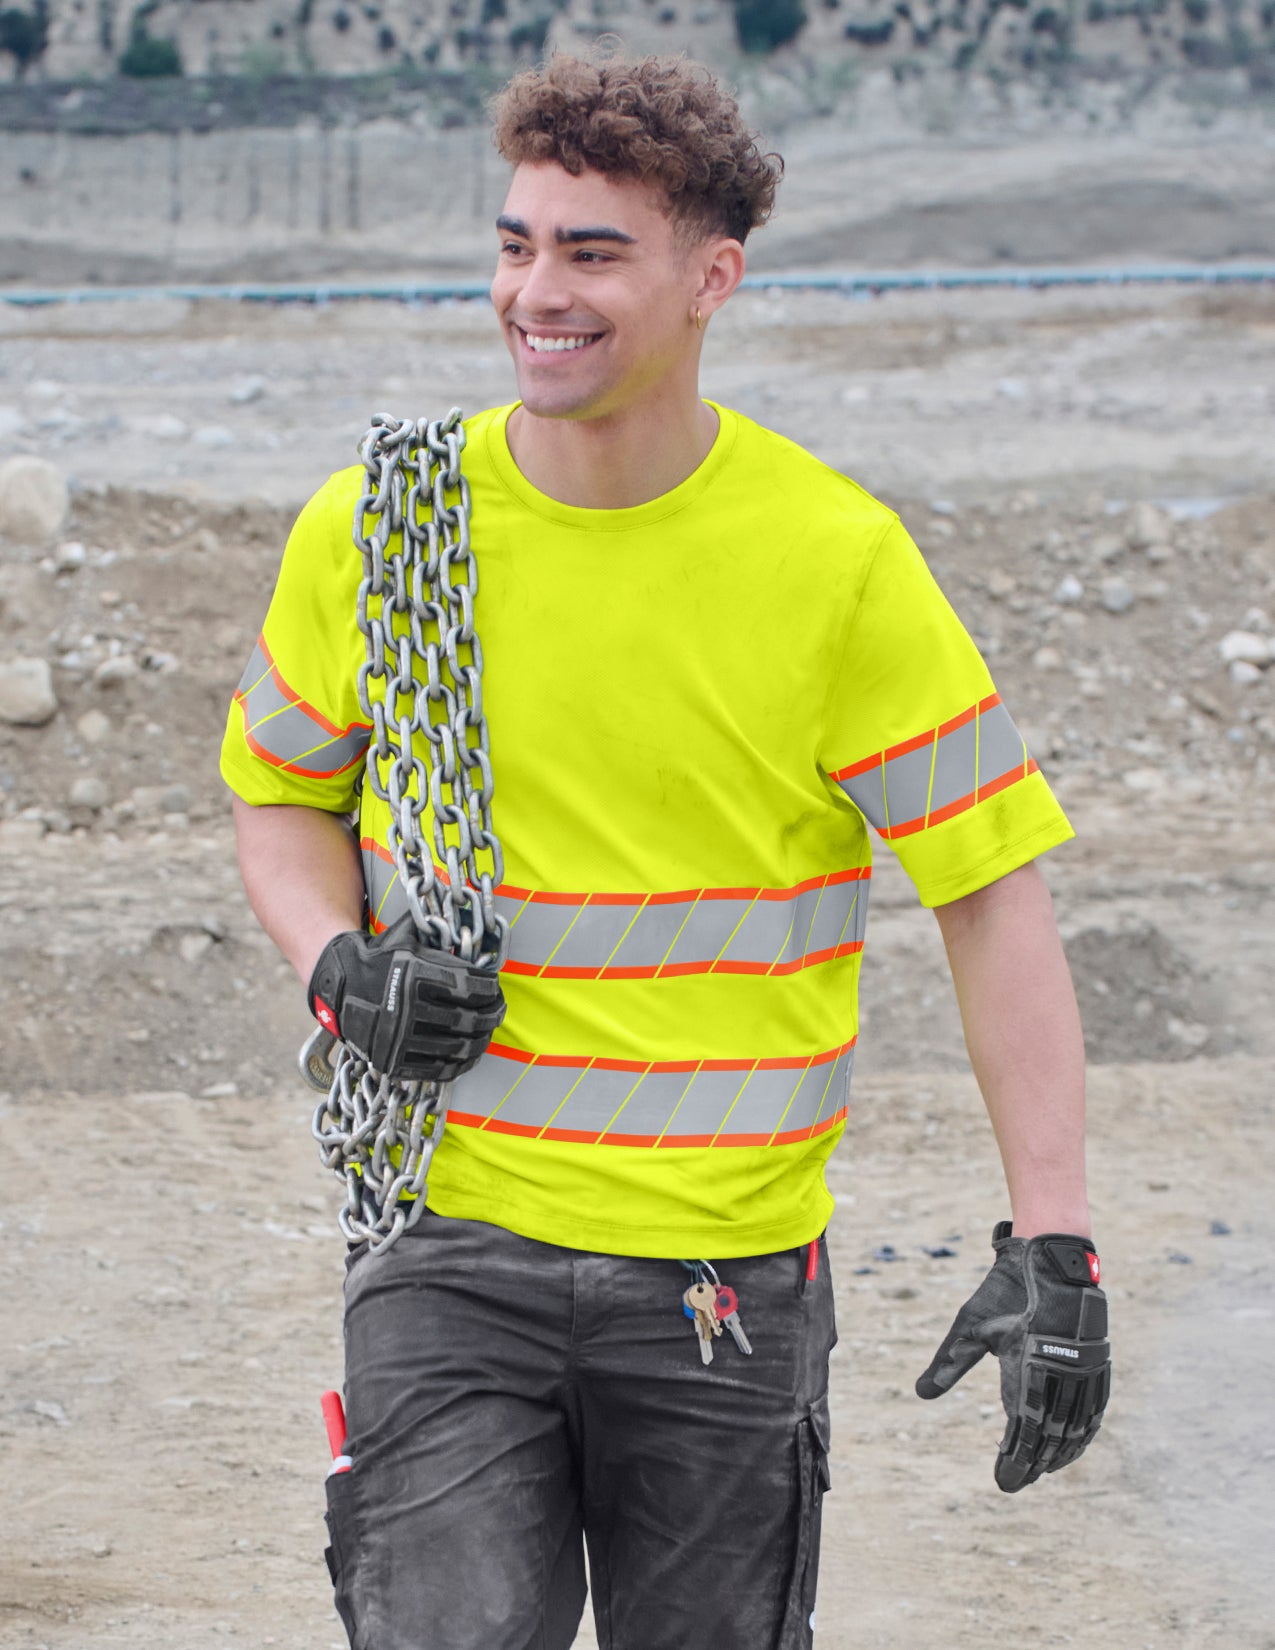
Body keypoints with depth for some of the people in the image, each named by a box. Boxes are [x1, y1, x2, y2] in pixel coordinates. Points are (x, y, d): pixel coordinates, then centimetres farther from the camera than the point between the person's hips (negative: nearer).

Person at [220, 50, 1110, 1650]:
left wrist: (1050, 1246, -13)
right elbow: (280, 792, 16)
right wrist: (340, 961, -7)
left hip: (729, 1270, 0)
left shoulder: (838, 557, -7)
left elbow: (995, 891, -5)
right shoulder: (375, 524, -1)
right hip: (450, 1248, 0)